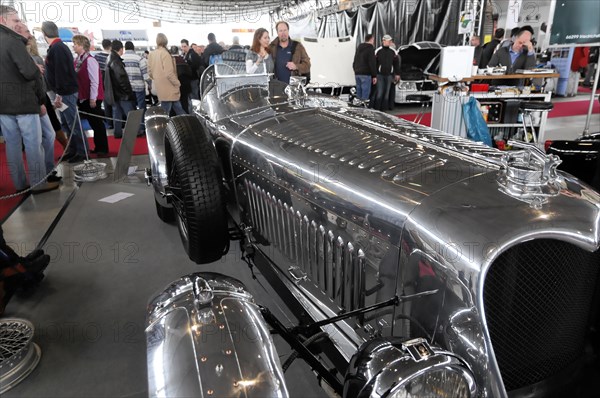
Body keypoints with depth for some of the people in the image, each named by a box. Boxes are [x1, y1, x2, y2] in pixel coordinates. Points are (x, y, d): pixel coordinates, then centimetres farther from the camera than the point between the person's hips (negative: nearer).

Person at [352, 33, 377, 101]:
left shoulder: (359, 48, 16)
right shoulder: (370, 49, -9)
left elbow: (354, 62, 22)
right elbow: (372, 64, -13)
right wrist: (374, 76, -10)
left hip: (357, 73, 8)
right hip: (366, 74, -8)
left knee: (359, 91, 10)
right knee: (365, 92, -7)